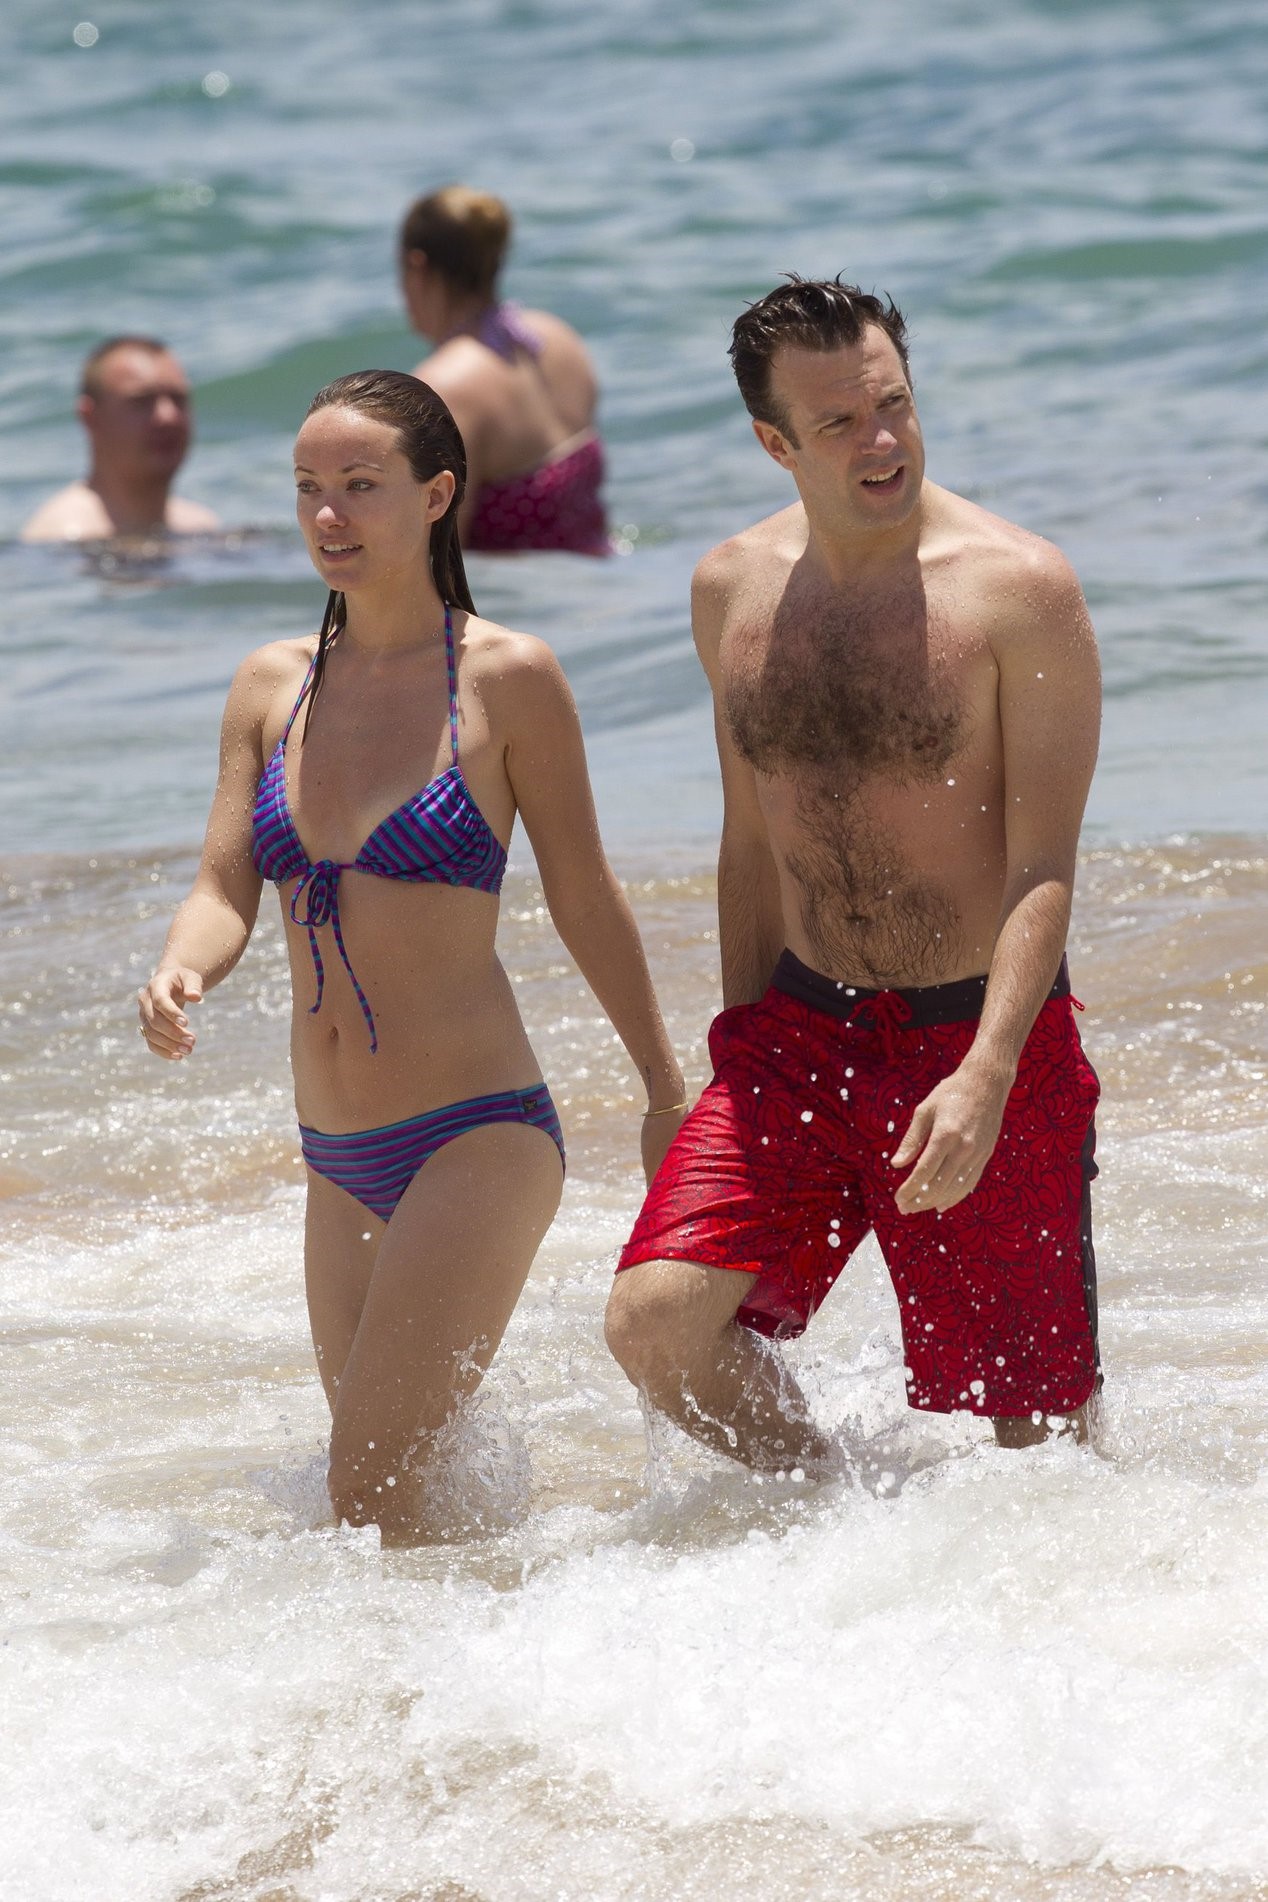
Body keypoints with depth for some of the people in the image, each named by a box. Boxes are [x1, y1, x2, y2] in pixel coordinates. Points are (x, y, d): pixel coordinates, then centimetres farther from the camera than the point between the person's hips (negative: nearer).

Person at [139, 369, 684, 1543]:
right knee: (404, 1465, 16)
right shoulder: (270, 687, 7)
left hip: (478, 1139, -6)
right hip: (342, 1166, 6)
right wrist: (178, 980, -21)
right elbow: (224, 893, 2)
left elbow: (584, 901, 1)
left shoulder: (507, 680, -7)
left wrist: (666, 1092, 10)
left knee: (372, 1483, -15)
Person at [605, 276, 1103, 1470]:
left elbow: (1043, 870, -15)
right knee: (655, 1324, -13)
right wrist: (743, 1052, 19)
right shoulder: (733, 591, 5)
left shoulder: (1019, 590, -11)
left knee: (1032, 1438, -2)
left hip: (985, 1045, -4)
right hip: (801, 1036, 4)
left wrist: (986, 1074, -27)